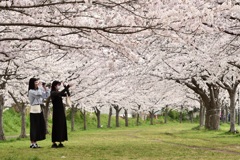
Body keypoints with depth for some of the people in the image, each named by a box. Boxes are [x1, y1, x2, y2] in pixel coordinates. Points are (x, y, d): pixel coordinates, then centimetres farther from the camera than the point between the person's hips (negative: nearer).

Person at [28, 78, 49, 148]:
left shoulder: (38, 90, 14)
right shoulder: (31, 91, -9)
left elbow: (46, 95, 11)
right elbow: (39, 93, -26)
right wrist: (40, 86, -11)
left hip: (39, 110, 8)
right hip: (34, 110, -8)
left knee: (39, 126, 8)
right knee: (34, 126, -4)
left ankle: (34, 143, 14)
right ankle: (33, 143, 1)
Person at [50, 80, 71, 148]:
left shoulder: (59, 93, 14)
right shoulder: (53, 93, -9)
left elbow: (68, 94, 10)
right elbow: (60, 93, -28)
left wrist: (66, 88, -1)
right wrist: (66, 88, -29)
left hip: (61, 111, 8)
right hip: (56, 111, -8)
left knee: (62, 126, 6)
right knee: (56, 126, -7)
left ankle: (60, 142, 9)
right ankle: (54, 143, -2)